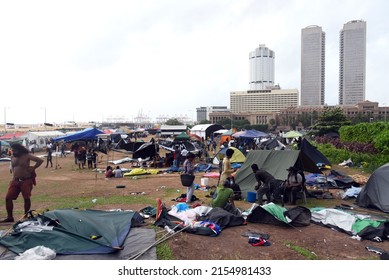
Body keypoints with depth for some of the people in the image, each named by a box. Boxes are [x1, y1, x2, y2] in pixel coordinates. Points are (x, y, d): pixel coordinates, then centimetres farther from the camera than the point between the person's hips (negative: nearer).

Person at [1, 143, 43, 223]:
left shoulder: (27, 156, -9)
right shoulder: (12, 157, 9)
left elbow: (40, 160, -12)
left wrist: (33, 168, -10)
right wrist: (12, 172, 11)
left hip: (26, 180, -5)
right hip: (15, 181, 5)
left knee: (27, 198, 0)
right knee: (8, 198, -2)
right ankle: (9, 217, 9)